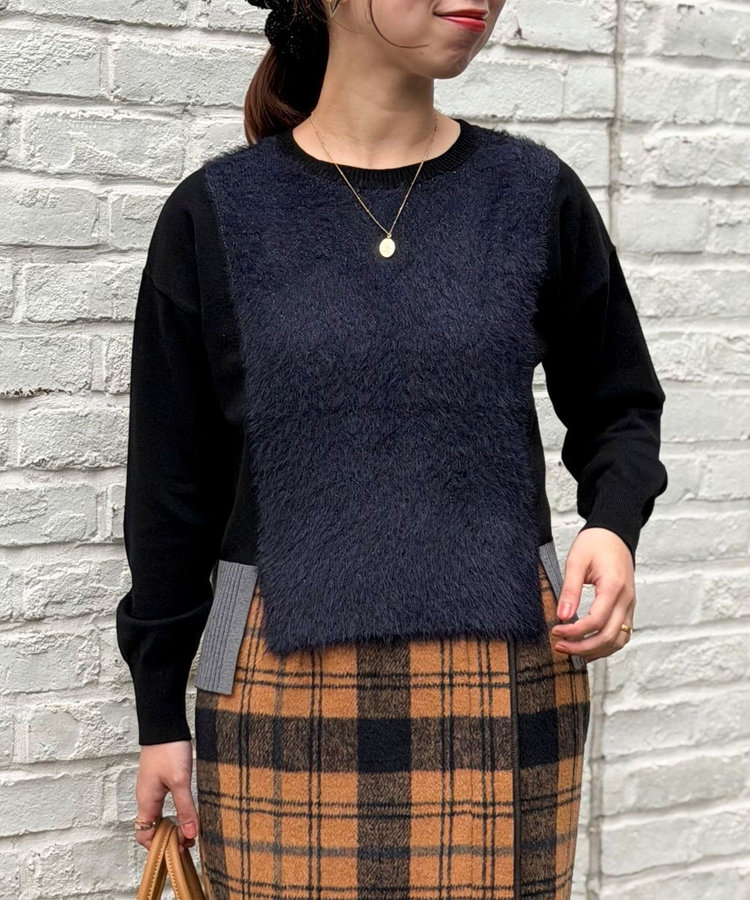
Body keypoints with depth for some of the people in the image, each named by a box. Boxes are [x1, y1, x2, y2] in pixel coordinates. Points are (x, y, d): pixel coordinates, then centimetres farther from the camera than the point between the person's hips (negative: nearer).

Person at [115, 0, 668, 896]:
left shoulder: (535, 193, 3)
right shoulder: (217, 212, 1)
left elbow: (617, 409, 15)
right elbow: (170, 483, 6)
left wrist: (613, 524, -7)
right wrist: (160, 713, 8)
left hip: (504, 677, 1)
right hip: (286, 686, -1)